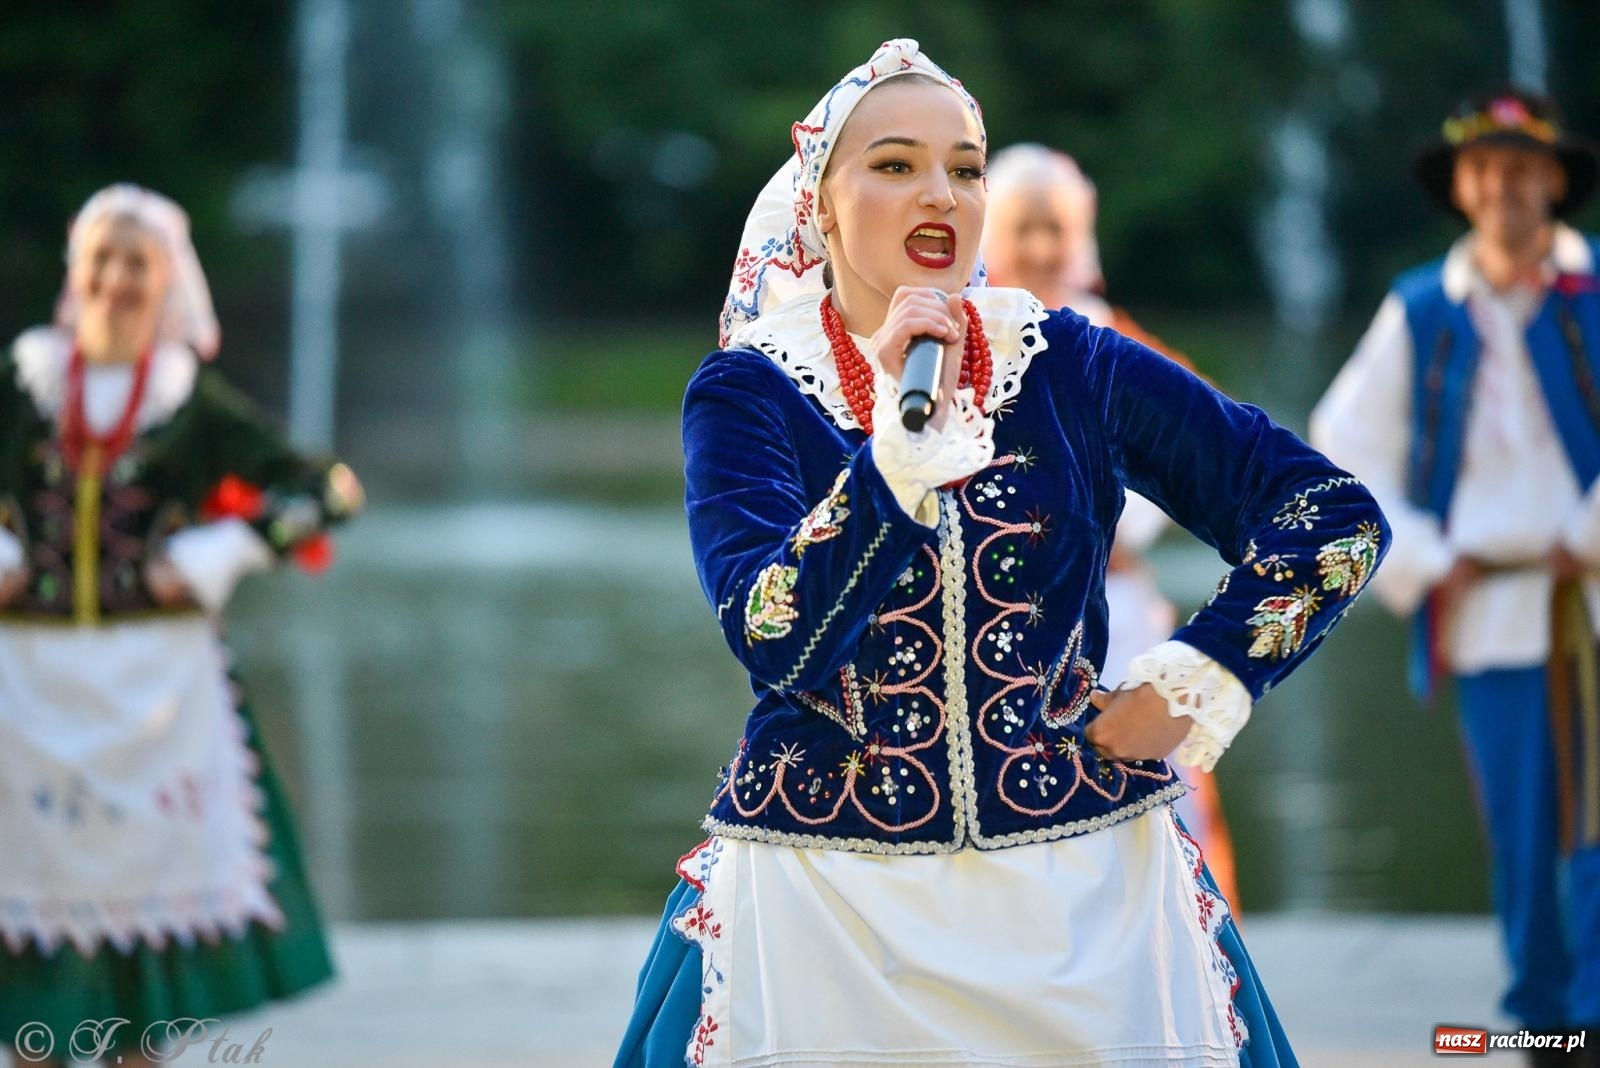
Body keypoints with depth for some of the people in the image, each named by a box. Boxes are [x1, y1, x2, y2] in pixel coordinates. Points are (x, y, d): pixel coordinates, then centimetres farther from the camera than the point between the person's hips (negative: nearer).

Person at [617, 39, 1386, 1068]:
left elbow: (1336, 514, 4)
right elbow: (776, 644, -19)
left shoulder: (1071, 367, 2)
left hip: (1087, 896, 2)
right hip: (831, 901, -2)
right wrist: (903, 434, -24)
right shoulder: (747, 393, -3)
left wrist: (1196, 687, -4)